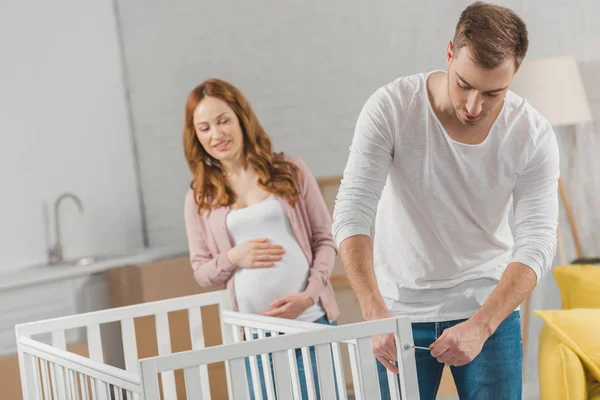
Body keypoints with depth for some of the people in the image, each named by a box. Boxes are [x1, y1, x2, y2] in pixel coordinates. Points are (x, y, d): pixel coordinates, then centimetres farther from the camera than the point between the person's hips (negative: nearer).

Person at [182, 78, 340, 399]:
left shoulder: (289, 171, 1)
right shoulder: (200, 197, 5)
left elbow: (325, 238, 3)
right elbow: (201, 272, 8)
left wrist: (309, 294, -12)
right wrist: (233, 257, -13)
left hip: (312, 321, -1)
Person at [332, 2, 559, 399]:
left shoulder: (533, 136, -13)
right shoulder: (391, 108, -16)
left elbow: (536, 244, -17)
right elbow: (352, 215, -21)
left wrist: (480, 326, -31)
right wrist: (375, 312, -33)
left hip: (489, 307, 1)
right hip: (400, 311, -1)